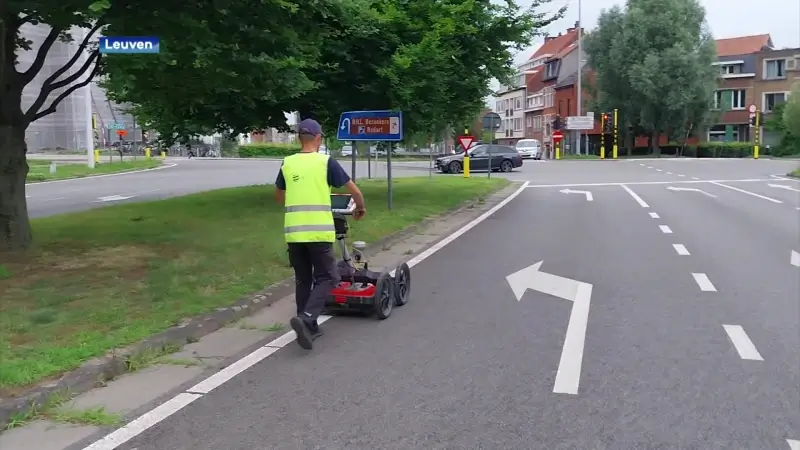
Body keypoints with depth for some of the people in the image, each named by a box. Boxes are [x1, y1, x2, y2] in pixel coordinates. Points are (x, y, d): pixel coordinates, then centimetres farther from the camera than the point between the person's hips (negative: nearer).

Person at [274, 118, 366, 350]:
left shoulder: (287, 163, 9)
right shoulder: (326, 162, -2)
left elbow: (278, 195, 25)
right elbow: (355, 191, 2)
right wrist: (360, 208, 23)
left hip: (293, 232, 4)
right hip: (319, 231, -4)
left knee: (303, 280, 14)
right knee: (326, 277, 5)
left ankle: (309, 327, 19)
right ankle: (306, 318, -14)